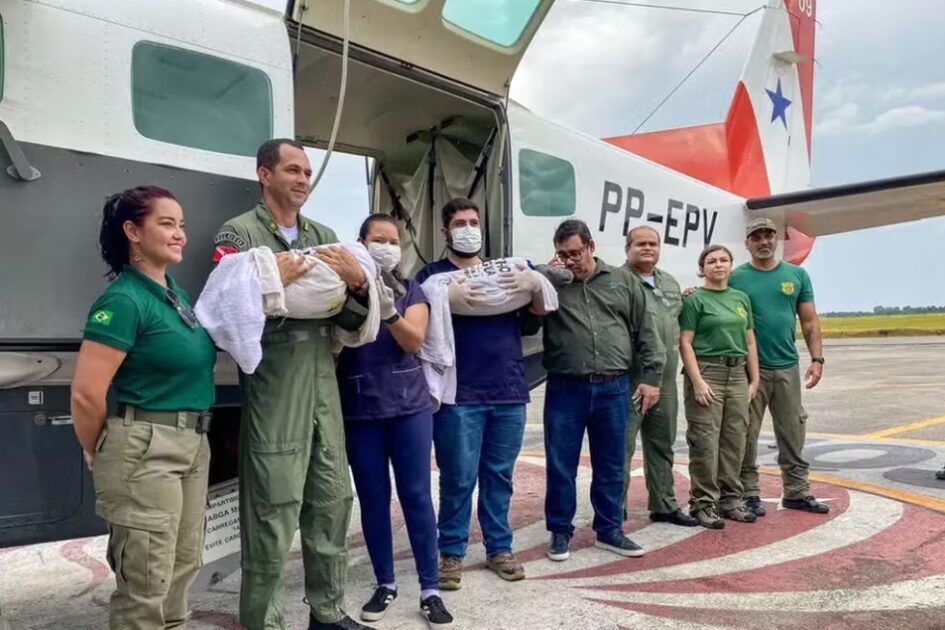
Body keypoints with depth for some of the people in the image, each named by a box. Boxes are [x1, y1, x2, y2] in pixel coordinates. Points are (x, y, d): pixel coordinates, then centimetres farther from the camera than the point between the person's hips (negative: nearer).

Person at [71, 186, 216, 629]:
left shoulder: (176, 294, 10)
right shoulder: (124, 299, -16)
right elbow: (86, 394, -19)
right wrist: (99, 453, -3)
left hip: (192, 444, 8)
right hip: (145, 448, -8)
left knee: (183, 566, 19)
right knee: (146, 582, 3)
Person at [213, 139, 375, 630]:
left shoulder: (324, 236, 15)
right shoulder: (238, 233, -2)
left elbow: (352, 320, 13)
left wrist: (358, 282, -6)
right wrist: (272, 282, -19)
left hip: (324, 388, 6)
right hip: (272, 395, -6)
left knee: (333, 501, 14)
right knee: (272, 516, -1)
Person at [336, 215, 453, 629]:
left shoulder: (411, 291, 6)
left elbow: (414, 340, -8)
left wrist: (388, 310, -24)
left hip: (409, 405, 1)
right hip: (360, 410, 0)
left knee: (417, 495, 2)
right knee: (373, 498, 7)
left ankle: (430, 589, 11)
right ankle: (385, 584, 23)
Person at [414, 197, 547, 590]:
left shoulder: (505, 270, 18)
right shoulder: (433, 275, 8)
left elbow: (534, 321, 13)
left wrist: (535, 286, -6)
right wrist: (448, 295, -20)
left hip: (508, 392, 4)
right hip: (459, 395, -3)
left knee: (499, 476, 10)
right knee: (458, 479, -2)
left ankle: (499, 548, 21)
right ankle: (451, 552, 12)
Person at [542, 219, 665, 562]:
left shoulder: (622, 280, 7)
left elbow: (646, 332, 8)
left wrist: (651, 377, 2)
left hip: (613, 389, 1)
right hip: (565, 390, -1)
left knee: (611, 466, 12)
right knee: (560, 466, 6)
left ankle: (609, 530, 28)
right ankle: (560, 532, 22)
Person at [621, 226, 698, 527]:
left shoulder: (671, 283, 17)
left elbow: (680, 323, 26)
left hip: (665, 381, 8)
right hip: (630, 380, -8)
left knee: (662, 445, 16)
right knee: (622, 446, -2)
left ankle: (664, 505, 29)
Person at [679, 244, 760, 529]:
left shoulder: (741, 298, 14)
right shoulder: (695, 300, -3)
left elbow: (750, 342, 16)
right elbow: (685, 343, -8)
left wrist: (754, 379, 10)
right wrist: (697, 381, -16)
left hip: (737, 374, 6)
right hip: (707, 371, -5)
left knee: (734, 440, 9)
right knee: (705, 441, -4)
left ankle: (730, 498, 20)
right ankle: (703, 502, 4)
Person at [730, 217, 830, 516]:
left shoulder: (797, 275, 7)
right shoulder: (735, 278, -3)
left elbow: (810, 321, 7)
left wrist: (817, 359, 0)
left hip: (788, 367, 4)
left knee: (793, 433, 11)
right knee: (746, 435, 3)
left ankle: (796, 492, 23)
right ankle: (749, 493, 14)